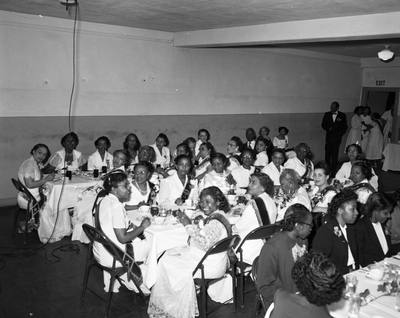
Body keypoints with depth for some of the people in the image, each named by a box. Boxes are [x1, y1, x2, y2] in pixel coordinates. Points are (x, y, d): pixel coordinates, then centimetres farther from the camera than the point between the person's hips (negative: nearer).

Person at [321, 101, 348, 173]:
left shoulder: (342, 115, 2)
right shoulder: (327, 114, 6)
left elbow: (344, 127, 8)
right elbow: (323, 125, 8)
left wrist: (340, 133, -3)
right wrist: (328, 128, -10)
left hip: (337, 137, -2)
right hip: (329, 137, 2)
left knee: (335, 154, -4)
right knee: (327, 153, 5)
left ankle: (333, 169, 1)